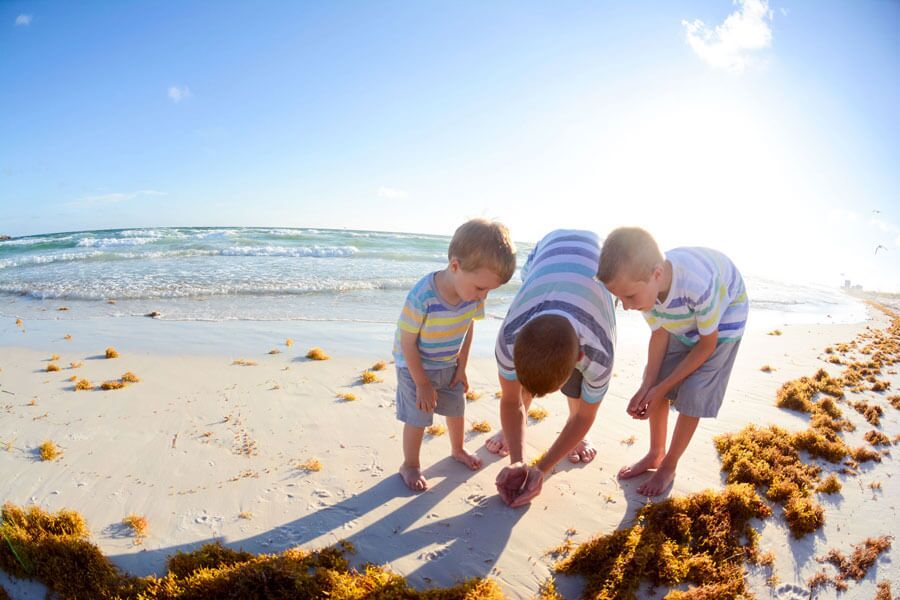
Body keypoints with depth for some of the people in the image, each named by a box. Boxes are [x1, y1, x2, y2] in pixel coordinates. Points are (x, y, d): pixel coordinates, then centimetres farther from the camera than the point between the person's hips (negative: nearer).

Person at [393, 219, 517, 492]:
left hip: (450, 365, 6)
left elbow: (468, 328, -2)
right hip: (415, 366, -5)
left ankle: (457, 450, 48)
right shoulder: (421, 298, -37)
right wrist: (422, 384, -17)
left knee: (456, 408, 20)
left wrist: (461, 367, 2)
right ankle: (410, 465, 28)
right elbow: (407, 342, -25)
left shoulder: (474, 293, -20)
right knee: (417, 418, 2)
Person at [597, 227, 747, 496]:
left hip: (723, 316, -5)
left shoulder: (699, 284, -44)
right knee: (654, 383, 1)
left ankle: (668, 466, 13)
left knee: (692, 394, -8)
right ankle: (655, 454, 22)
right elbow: (659, 334, -11)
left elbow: (707, 343, -25)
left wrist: (662, 387, -20)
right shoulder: (644, 284, -28)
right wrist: (646, 388, -18)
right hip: (682, 318, 5)